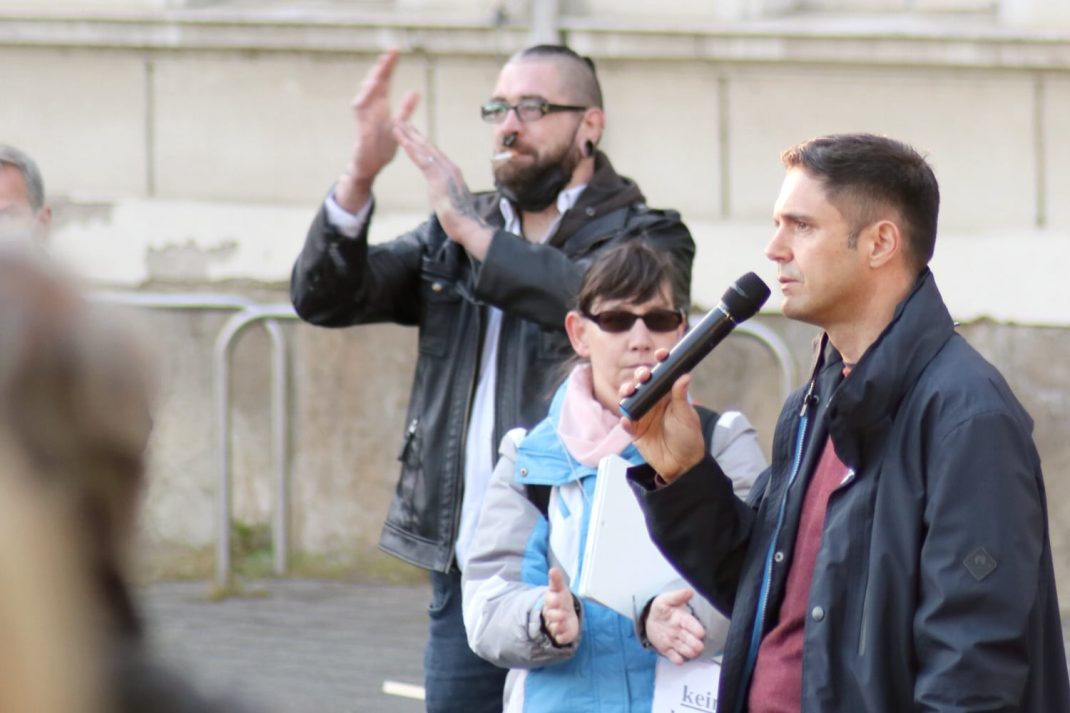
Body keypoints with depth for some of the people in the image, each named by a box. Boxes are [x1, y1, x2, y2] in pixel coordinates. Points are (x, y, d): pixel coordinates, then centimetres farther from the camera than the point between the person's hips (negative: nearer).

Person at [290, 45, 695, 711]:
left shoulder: (647, 237, 0)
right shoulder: (450, 238, 16)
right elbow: (324, 298, 6)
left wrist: (471, 228, -19)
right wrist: (362, 173, -10)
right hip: (464, 572, 5)